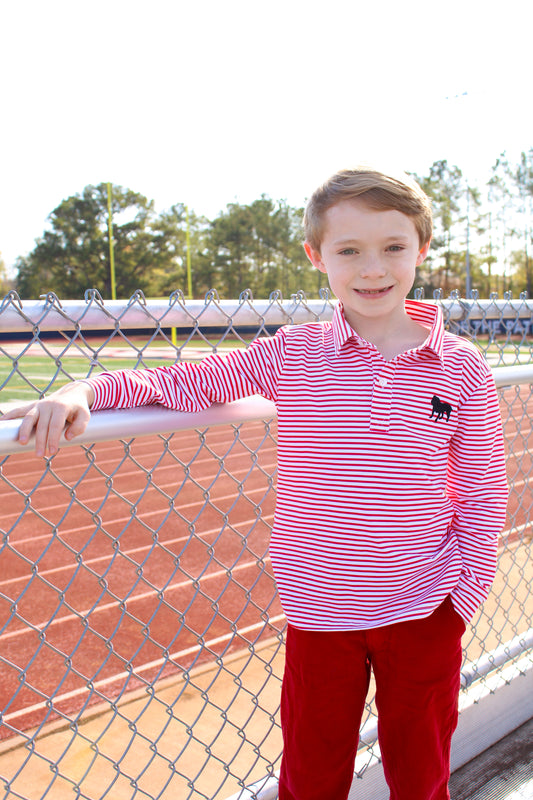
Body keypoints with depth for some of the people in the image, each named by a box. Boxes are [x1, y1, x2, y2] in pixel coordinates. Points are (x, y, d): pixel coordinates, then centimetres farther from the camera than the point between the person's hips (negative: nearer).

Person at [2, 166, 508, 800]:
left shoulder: (460, 368, -6)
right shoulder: (293, 356, -6)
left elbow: (482, 498, 0)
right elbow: (187, 382, -3)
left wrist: (462, 596, -2)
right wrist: (87, 391, -17)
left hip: (423, 613, 0)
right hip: (319, 611, 0)